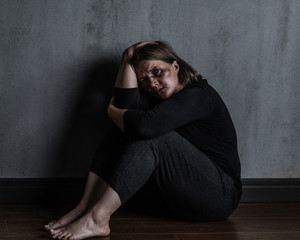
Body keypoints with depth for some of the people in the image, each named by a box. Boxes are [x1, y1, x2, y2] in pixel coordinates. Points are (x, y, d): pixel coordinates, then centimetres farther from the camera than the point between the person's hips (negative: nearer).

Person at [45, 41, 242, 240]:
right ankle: (85, 207, -14)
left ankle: (97, 218, -31)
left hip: (220, 195, -8)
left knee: (152, 136, -29)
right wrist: (129, 59, -7)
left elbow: (146, 124, -29)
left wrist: (112, 111, -11)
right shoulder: (164, 98, 12)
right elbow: (127, 104, -10)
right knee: (122, 127, -2)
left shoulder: (200, 94, -14)